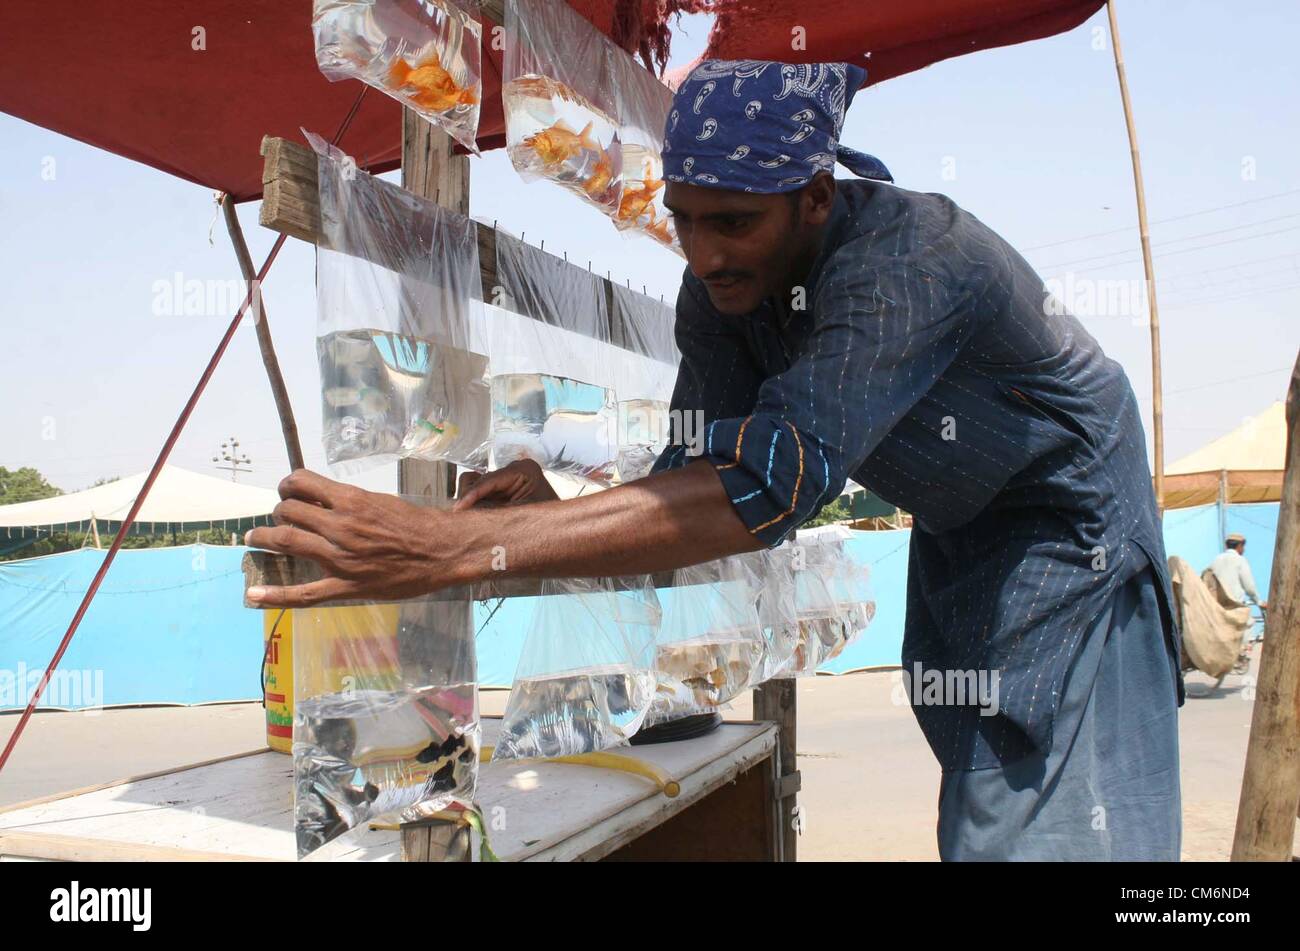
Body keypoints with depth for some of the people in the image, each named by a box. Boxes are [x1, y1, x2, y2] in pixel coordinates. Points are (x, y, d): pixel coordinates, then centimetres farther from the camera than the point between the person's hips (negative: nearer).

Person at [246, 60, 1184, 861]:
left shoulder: (910, 258, -40)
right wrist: (553, 513, -39)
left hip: (1064, 523, -6)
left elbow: (775, 477, -52)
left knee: (1049, 825, -7)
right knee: (978, 800, 15)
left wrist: (459, 547, -58)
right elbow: (696, 475, -16)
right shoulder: (717, 296, -16)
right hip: (956, 531, 6)